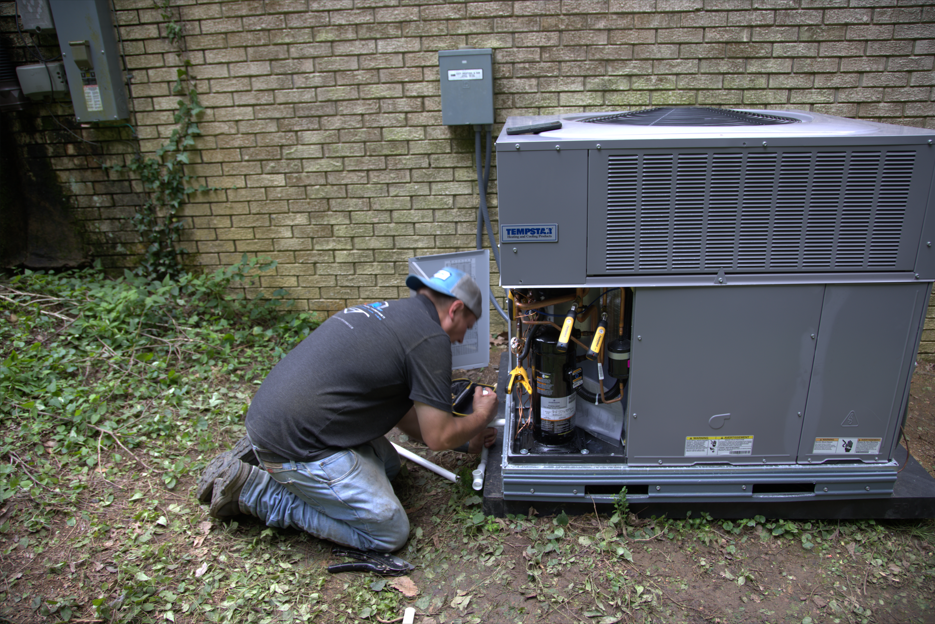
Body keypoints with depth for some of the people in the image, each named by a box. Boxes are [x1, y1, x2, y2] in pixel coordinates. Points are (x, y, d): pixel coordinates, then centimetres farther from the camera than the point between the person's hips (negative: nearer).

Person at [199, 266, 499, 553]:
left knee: (387, 463, 22)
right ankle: (252, 488, 0)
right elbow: (438, 437, -9)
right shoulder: (431, 337, -12)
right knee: (390, 532, -1)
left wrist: (465, 442, 26)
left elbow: (401, 410, 22)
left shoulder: (389, 311, 16)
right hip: (296, 443, -10)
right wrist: (481, 416, 11)